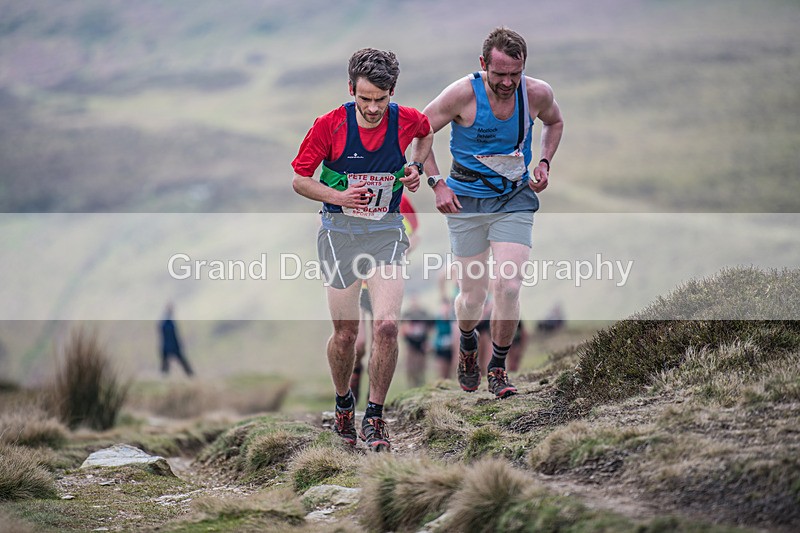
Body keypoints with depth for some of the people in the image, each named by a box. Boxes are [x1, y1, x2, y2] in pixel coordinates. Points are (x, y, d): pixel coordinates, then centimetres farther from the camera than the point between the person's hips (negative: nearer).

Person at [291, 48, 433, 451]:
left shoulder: (406, 119, -6)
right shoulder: (329, 125, -12)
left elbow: (426, 133, 21)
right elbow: (299, 179, -3)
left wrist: (416, 168, 3)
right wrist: (338, 196, -19)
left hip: (387, 231, 1)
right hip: (340, 232, -1)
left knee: (386, 325, -14)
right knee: (345, 332, 4)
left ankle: (375, 417, 1)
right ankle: (343, 404, 32)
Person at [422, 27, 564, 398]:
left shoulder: (537, 93, -8)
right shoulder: (463, 94, -16)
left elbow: (554, 122, 17)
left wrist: (544, 162, 3)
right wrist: (436, 183, -10)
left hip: (515, 200, 1)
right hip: (466, 200, -1)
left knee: (508, 285, -14)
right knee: (473, 294, 3)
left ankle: (498, 367, 6)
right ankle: (467, 343, 38)